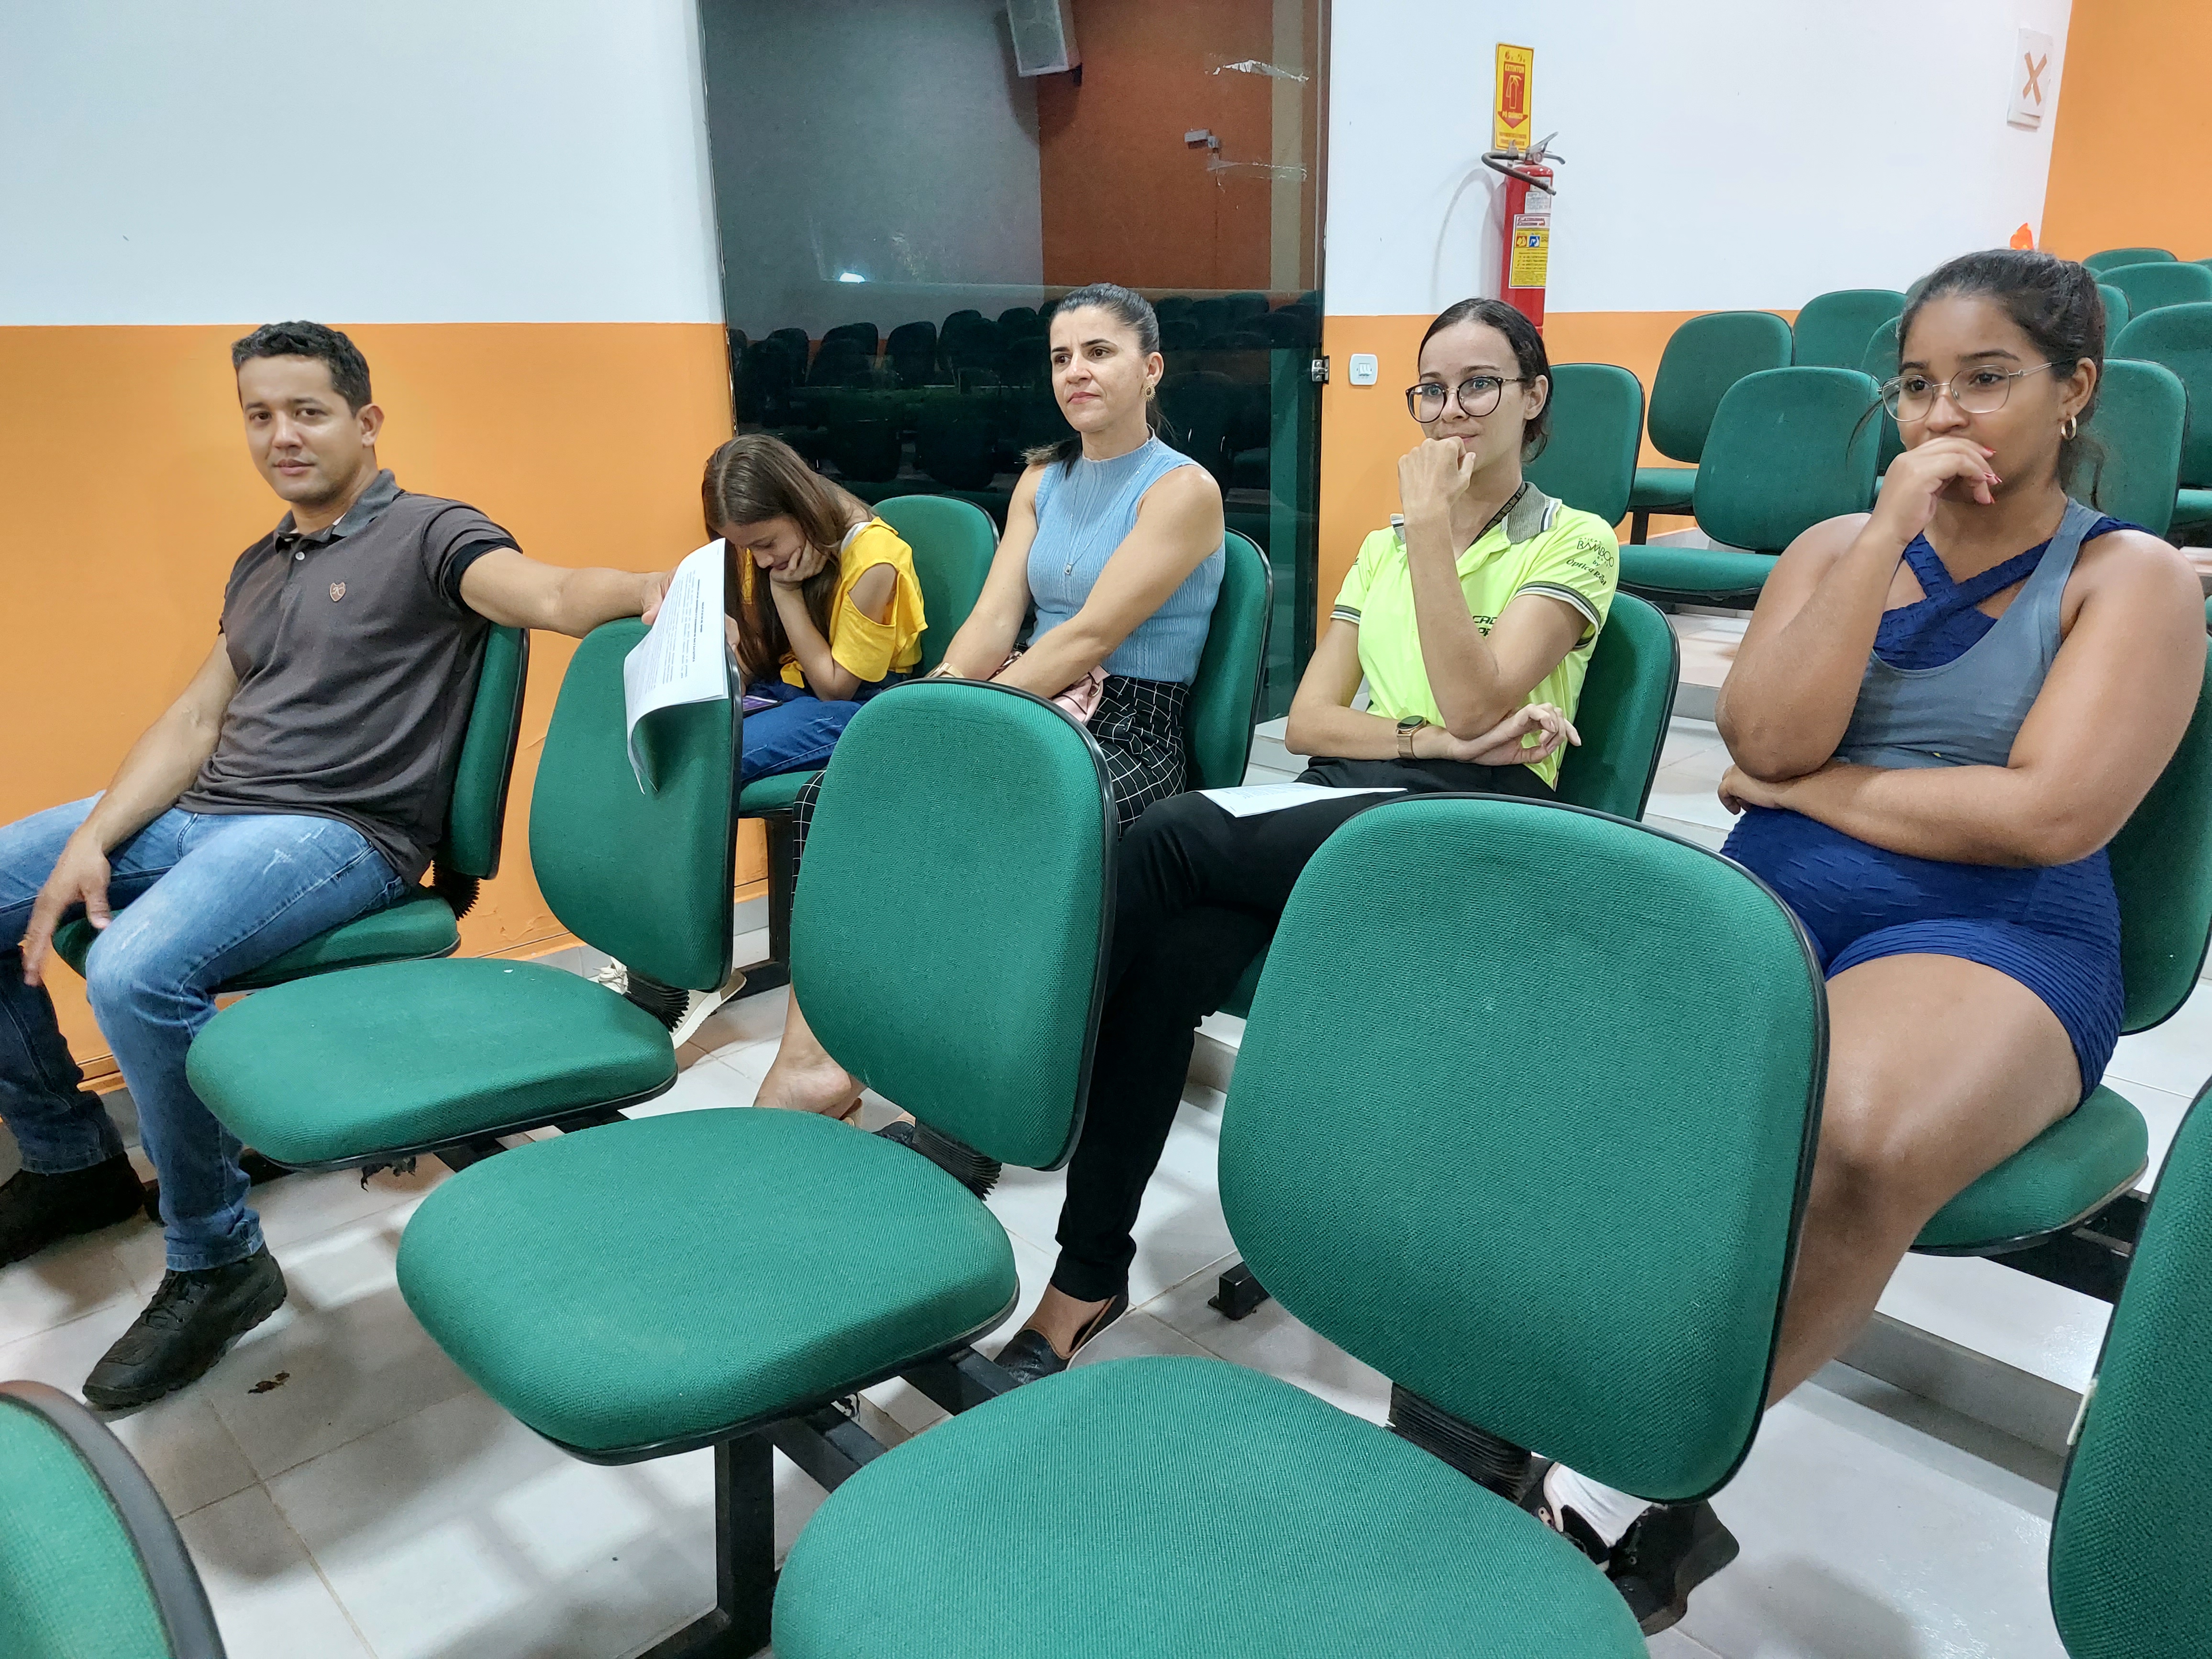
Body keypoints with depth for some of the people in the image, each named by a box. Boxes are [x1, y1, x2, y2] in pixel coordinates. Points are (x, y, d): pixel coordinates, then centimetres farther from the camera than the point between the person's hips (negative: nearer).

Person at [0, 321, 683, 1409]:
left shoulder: (426, 537, -2)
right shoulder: (258, 568, 22)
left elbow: (547, 593, -22)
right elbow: (195, 720, 17)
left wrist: (648, 588, -46)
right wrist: (91, 841, 2)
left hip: (339, 833, -9)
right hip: (200, 814, 9)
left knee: (138, 972, -33)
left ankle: (217, 1263, -12)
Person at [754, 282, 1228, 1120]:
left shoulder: (1183, 489, -6)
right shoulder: (1041, 479, 16)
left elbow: (1089, 638, -16)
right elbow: (993, 620, 5)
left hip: (1128, 742, -6)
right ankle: (808, 1058, -18)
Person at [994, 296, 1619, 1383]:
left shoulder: (1575, 543, 7)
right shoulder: (1381, 548, 24)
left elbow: (1475, 704, -10)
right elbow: (1306, 721, 12)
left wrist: (1432, 525, -8)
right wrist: (1432, 739, -6)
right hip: (1341, 804, 5)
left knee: (1167, 839, -30)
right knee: (1177, 949, -30)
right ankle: (1090, 1273, -22)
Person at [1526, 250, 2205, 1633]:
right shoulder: (1838, 544, 18)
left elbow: (2052, 815, -9)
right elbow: (1764, 740, -1)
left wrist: (1811, 787, -1)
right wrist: (1891, 534, -3)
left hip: (1993, 940, -3)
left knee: (1859, 1146, -38)